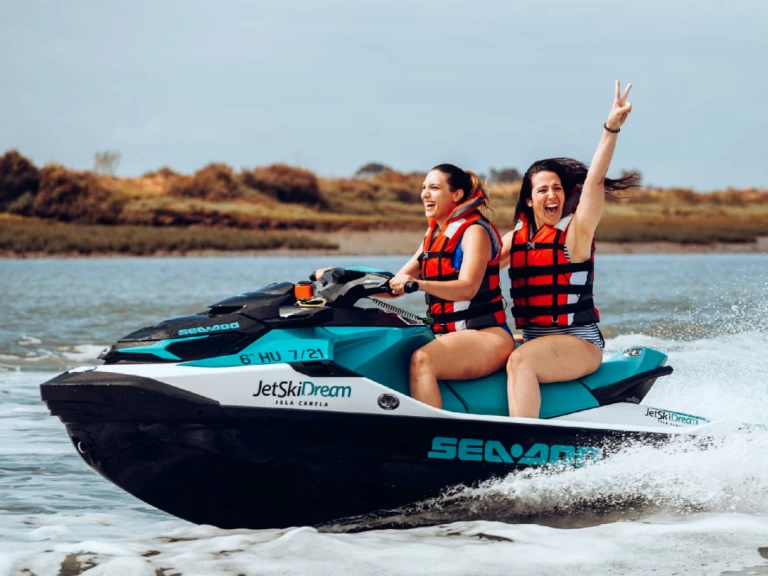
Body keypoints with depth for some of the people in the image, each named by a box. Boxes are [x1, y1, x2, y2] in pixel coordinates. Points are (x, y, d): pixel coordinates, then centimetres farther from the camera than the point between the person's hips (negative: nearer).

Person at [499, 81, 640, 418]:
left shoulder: (576, 230, -2)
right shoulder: (515, 237, 13)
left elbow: (594, 180, -13)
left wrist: (611, 129, -24)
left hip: (580, 343, -6)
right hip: (533, 342, 6)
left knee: (521, 361, -32)